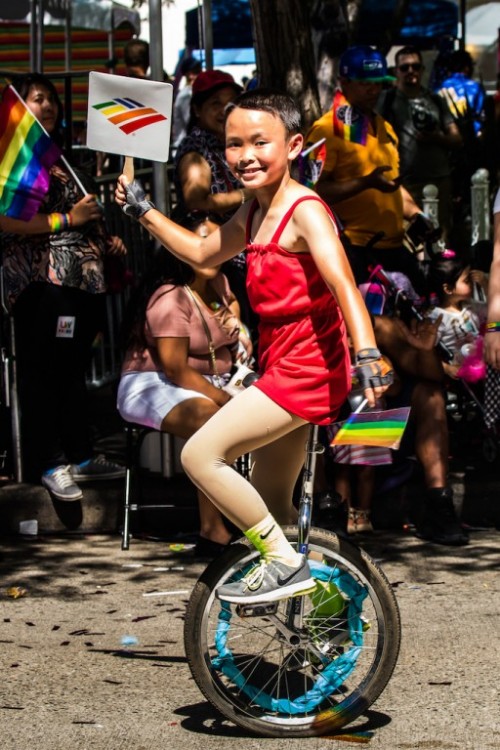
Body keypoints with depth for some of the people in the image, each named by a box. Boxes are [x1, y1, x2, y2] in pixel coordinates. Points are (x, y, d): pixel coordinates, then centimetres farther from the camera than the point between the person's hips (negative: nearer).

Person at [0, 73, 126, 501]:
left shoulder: (62, 157, 20)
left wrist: (107, 240, 13)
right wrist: (66, 219, -17)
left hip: (84, 274, 8)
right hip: (42, 278, -8)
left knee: (74, 369, 13)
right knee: (43, 372, -3)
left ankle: (81, 456, 20)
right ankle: (51, 463, 3)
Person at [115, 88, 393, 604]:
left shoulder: (304, 210, -16)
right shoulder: (252, 216, 10)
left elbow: (343, 283, -30)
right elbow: (202, 254, 28)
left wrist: (368, 355, -44)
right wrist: (143, 212, 23)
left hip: (306, 368, -9)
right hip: (281, 366, 9)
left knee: (199, 454, -14)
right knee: (272, 502, 16)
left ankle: (285, 563, -6)